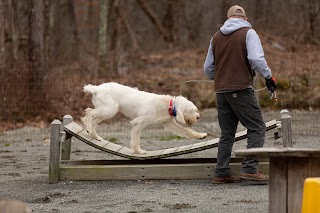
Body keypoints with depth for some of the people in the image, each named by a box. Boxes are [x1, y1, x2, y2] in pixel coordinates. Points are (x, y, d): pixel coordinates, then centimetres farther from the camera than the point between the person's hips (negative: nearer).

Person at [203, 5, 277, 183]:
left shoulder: (216, 37, 16)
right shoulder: (248, 33, -2)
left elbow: (208, 68, 20)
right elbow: (256, 59, -17)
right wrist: (269, 76, -5)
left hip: (221, 91, 6)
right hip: (241, 89, -6)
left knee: (227, 134, 13)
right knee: (257, 128, -2)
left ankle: (222, 173, 10)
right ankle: (250, 168, -13)